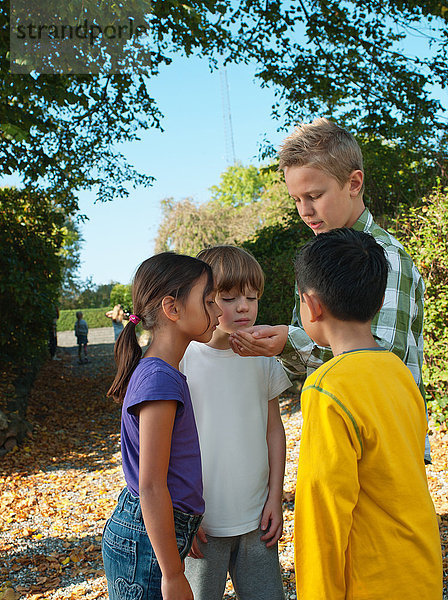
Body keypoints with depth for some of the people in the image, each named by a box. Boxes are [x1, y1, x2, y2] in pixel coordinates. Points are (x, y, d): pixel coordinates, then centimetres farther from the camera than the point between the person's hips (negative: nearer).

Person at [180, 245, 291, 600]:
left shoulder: (263, 357, 0)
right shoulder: (181, 360, -12)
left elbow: (274, 429, 8)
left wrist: (275, 499, 5)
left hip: (257, 518, 3)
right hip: (202, 522, -3)